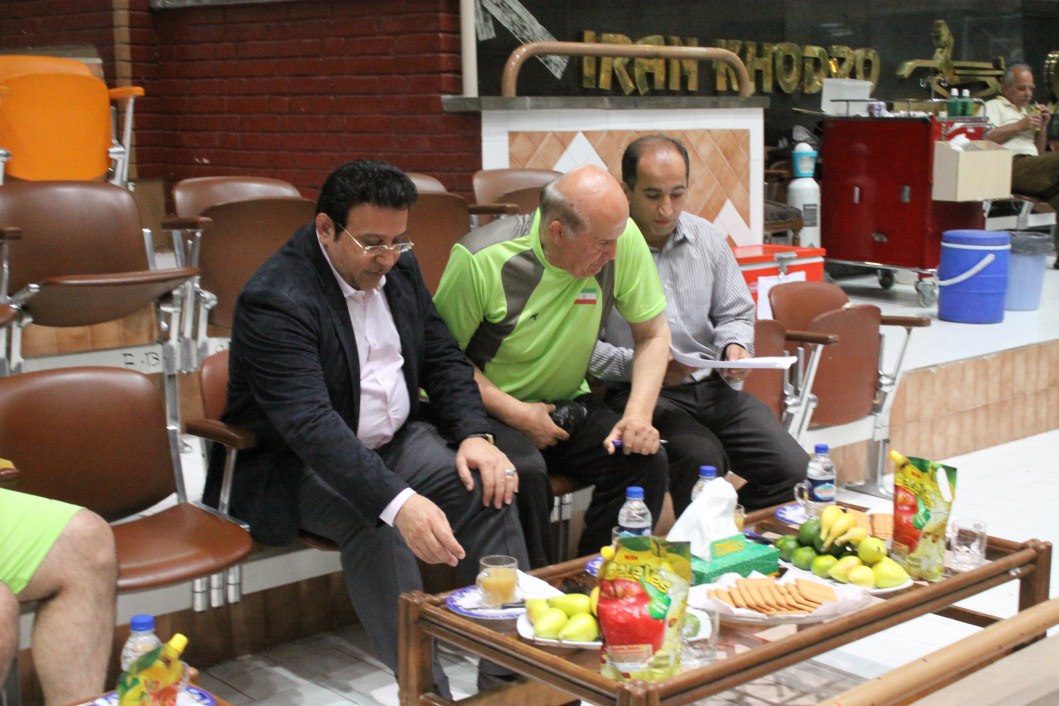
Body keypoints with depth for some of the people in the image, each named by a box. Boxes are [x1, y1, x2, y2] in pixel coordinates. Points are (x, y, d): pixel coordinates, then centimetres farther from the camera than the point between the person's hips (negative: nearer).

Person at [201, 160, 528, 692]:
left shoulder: (398, 266, 0)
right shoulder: (275, 299, -24)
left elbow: (442, 357, 8)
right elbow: (309, 422, -36)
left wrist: (473, 434, -12)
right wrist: (398, 502, -48)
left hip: (395, 439, 6)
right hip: (298, 464, -6)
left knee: (487, 485, -17)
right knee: (376, 522, -34)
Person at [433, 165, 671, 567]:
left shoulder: (623, 240, -12)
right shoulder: (481, 261, -22)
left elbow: (652, 334, -1)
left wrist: (638, 414, -17)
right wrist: (516, 414, -20)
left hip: (566, 405, 4)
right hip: (488, 409, -4)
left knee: (646, 459, -19)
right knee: (525, 470, -33)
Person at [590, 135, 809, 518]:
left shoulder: (706, 238, 12)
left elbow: (736, 313, 21)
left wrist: (735, 346, 0)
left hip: (713, 386, 6)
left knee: (793, 470, -11)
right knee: (702, 458, -33)